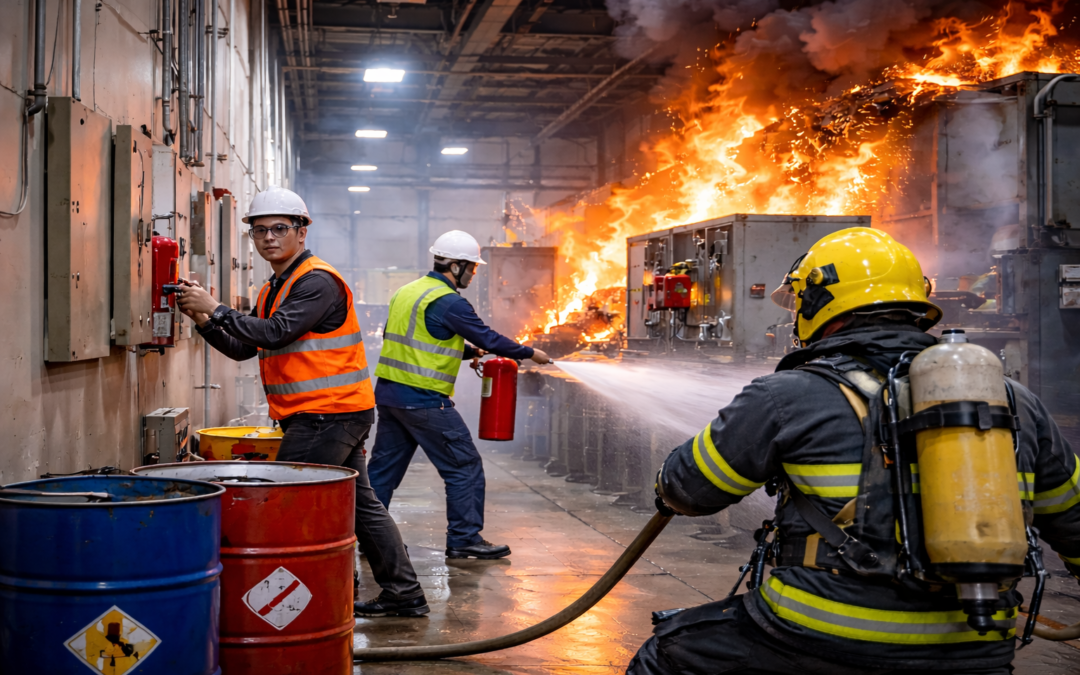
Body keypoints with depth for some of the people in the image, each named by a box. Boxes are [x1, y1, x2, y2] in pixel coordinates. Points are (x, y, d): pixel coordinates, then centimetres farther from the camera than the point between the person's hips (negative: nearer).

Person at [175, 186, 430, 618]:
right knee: (361, 504, 12)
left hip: (329, 415, -10)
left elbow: (276, 333, -23)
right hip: (337, 415, 10)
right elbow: (243, 349, 16)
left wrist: (216, 309, -18)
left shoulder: (318, 281, -12)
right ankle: (404, 595, 19)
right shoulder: (274, 290, 19)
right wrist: (204, 321, 2)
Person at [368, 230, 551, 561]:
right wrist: (529, 353, 4)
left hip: (389, 392, 9)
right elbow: (487, 338, -10)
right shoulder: (449, 301, -14)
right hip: (424, 399, -9)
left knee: (384, 466, 14)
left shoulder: (407, 292, 15)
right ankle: (464, 539, 6)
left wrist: (470, 351, 23)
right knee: (465, 467, 2)